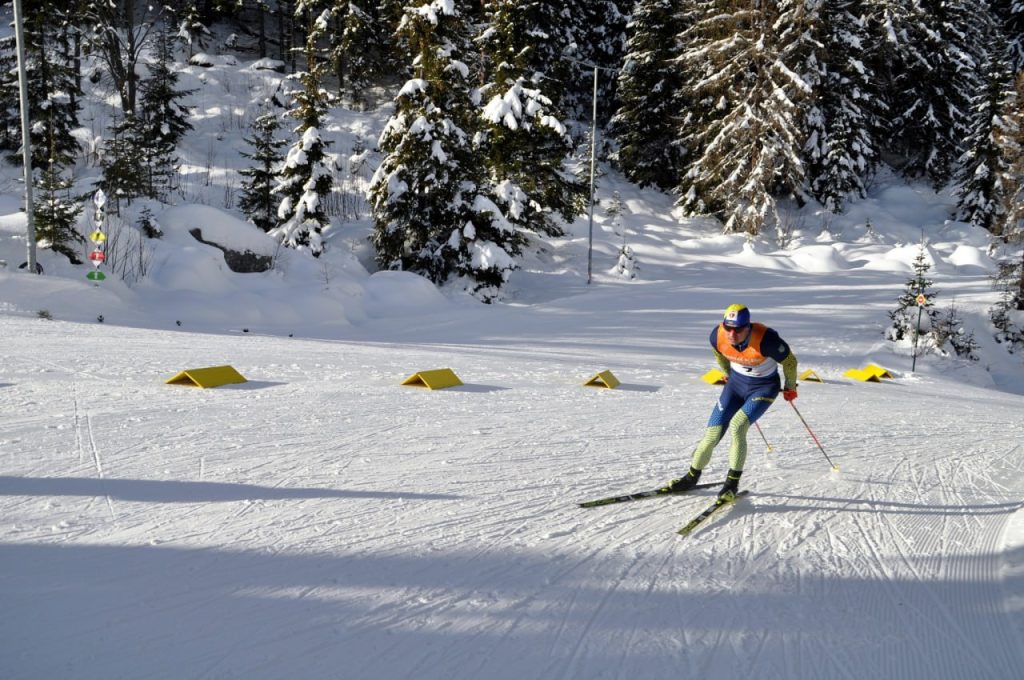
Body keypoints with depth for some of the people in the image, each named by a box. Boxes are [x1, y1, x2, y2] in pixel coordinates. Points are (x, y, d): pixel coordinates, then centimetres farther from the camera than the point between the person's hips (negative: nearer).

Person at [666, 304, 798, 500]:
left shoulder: (765, 339, -34)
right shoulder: (718, 335, -21)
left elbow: (789, 361, -14)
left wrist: (790, 387, 2)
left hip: (764, 387, -4)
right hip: (736, 382, 4)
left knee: (737, 426, -26)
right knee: (713, 433, -1)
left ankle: (732, 483, -12)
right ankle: (692, 477, 21)